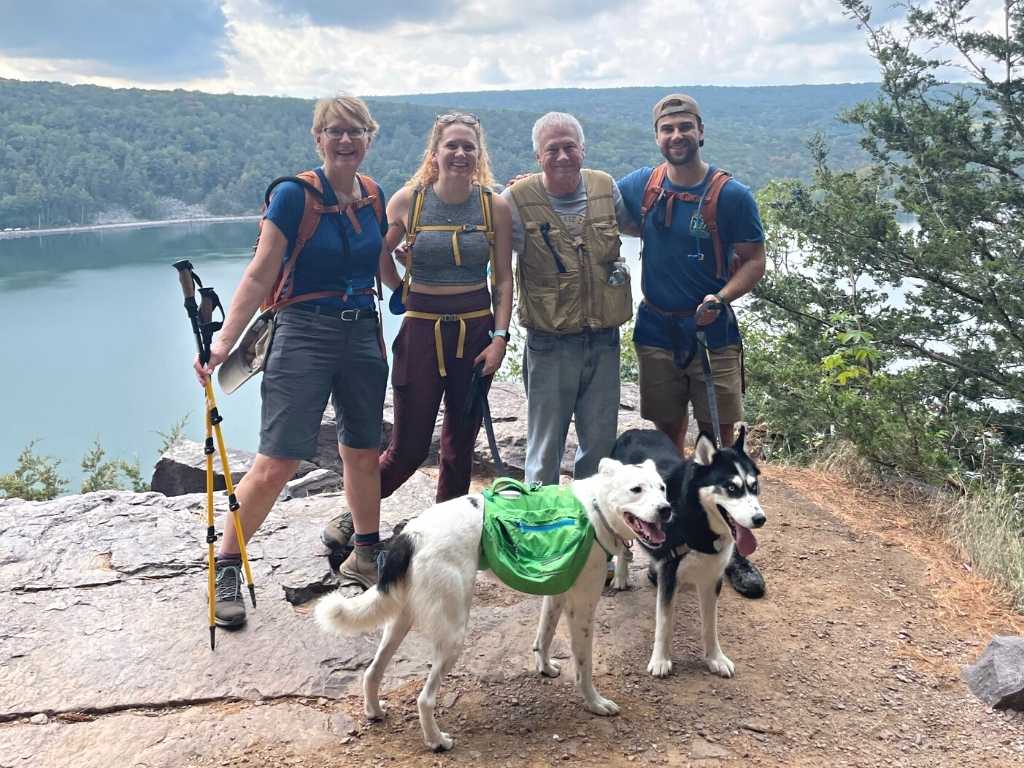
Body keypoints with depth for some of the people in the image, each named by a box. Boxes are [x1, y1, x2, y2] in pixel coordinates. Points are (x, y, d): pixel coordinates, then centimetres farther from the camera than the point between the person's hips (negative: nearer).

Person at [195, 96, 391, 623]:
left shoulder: (373, 196, 7)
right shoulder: (294, 195, -10)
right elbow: (260, 276, -13)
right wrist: (224, 341, -21)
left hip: (363, 334, 5)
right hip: (304, 335, -5)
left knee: (364, 454, 13)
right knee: (276, 463, -7)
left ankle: (365, 555, 32)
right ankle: (225, 570, 8)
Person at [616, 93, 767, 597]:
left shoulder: (732, 195, -6)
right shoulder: (638, 186, 3)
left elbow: (754, 261, -3)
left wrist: (720, 298, -21)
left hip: (713, 333, -2)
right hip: (657, 333, 3)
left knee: (720, 442, -1)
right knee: (668, 438, 10)